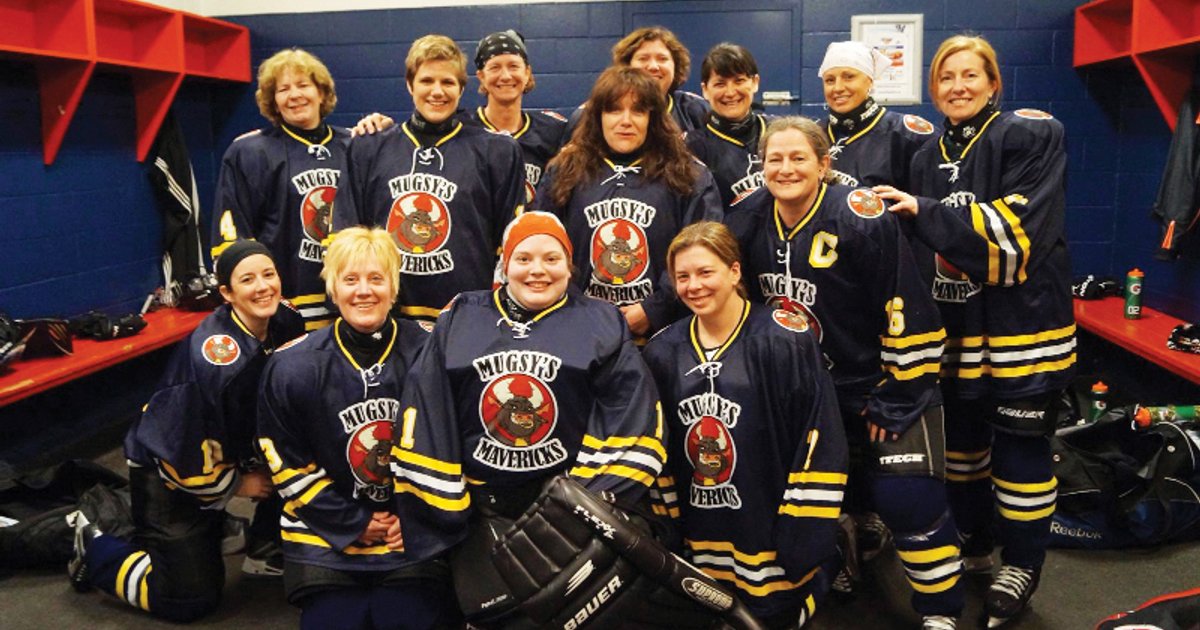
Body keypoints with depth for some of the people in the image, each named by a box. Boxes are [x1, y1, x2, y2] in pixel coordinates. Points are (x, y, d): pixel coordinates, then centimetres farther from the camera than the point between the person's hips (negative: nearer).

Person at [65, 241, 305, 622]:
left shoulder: (287, 324, -13)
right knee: (191, 599, -1)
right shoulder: (213, 355, -33)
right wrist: (237, 485, -10)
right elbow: (190, 457, -24)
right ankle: (94, 547, 17)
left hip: (227, 451, 7)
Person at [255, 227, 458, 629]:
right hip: (328, 532, 1)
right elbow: (288, 465, -1)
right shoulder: (293, 367, -8)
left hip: (416, 534, 0)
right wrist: (354, 522, -5)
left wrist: (416, 519, -5)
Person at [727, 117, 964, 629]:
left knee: (908, 498, -12)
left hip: (882, 384, -5)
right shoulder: (750, 220, -3)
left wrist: (895, 398, -16)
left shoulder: (860, 219, -20)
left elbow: (908, 313, -18)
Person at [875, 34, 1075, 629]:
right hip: (952, 325, 6)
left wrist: (925, 213, -22)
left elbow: (1018, 229, -20)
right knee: (960, 437, 16)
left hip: (1020, 326, -6)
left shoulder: (1031, 135, -8)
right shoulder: (927, 157, 12)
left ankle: (1021, 563, 20)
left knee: (1020, 445, 2)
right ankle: (972, 540, 36)